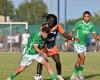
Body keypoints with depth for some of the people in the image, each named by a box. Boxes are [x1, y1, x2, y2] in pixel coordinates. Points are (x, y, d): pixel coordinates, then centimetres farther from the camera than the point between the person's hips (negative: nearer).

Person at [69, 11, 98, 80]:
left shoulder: (91, 25, 2)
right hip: (78, 43, -5)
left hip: (84, 44, 5)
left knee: (79, 60, 6)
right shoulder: (79, 23, -10)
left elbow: (94, 34, 10)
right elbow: (72, 32, -2)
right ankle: (80, 73, -3)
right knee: (82, 57, -18)